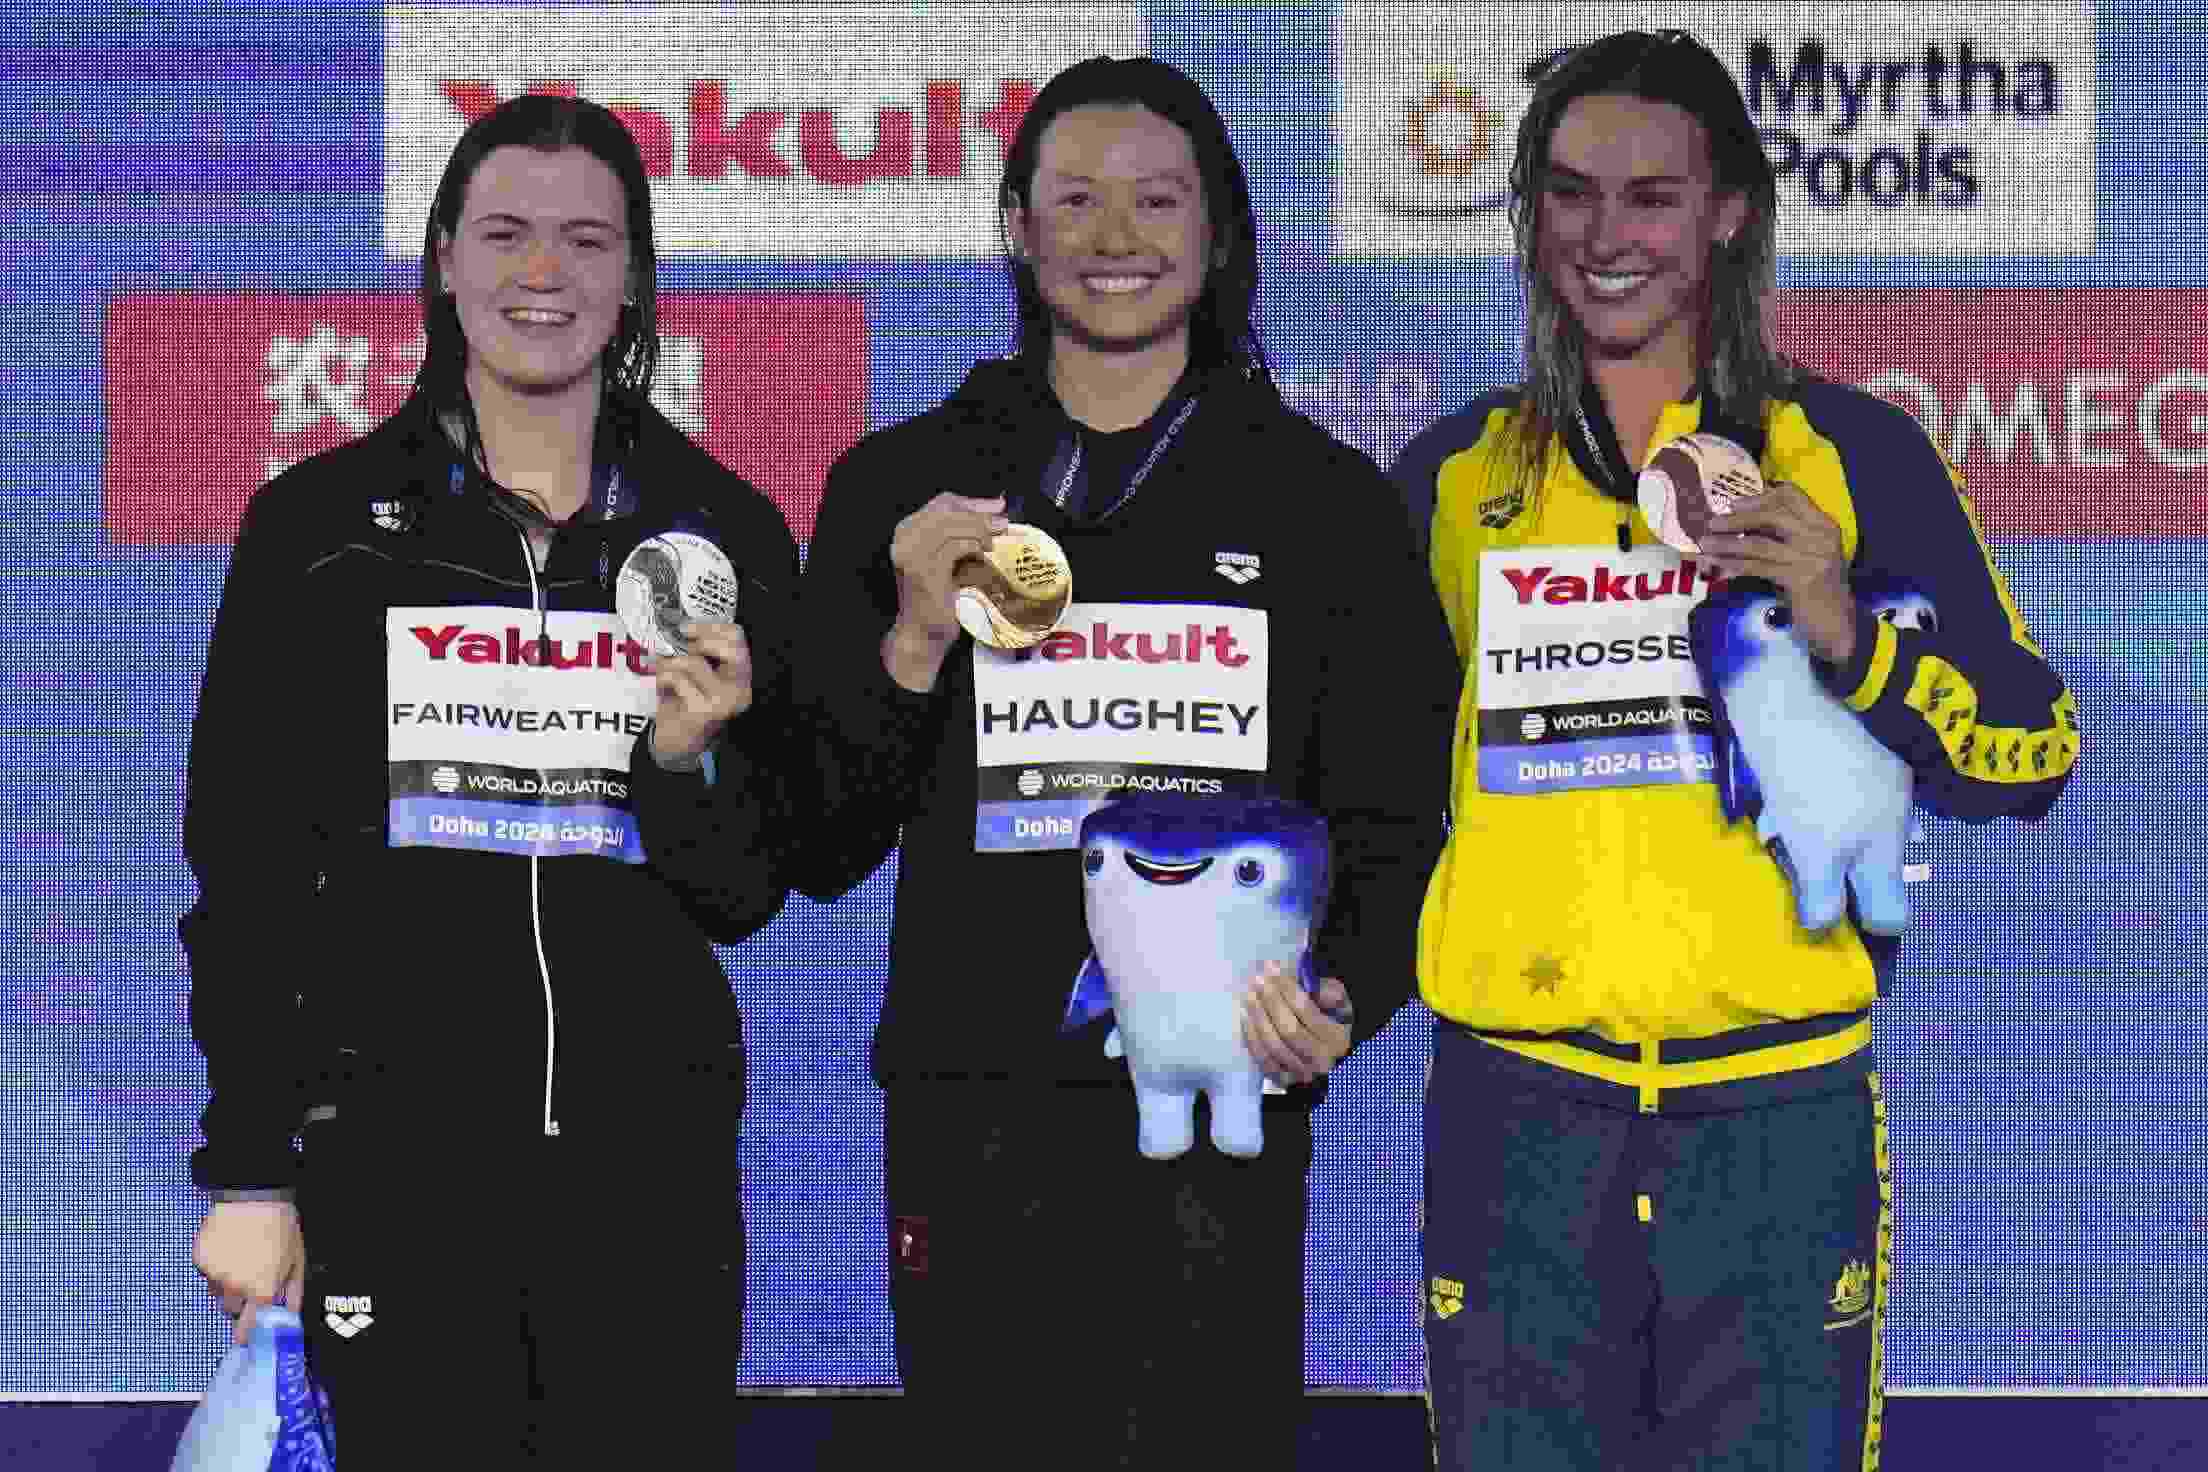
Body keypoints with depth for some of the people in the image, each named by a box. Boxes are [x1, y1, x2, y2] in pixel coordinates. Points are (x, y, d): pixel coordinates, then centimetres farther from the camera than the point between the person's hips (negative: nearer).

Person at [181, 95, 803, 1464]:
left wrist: (691, 762, -12)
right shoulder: (321, 527, 2)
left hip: (650, 1153, 2)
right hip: (396, 1154, -1)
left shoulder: (726, 532, 6)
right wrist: (247, 1175, -2)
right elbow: (245, 872, 3)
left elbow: (748, 899, 9)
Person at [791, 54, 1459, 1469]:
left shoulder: (1324, 497, 10)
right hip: (975, 1106, 1)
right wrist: (913, 646, -8)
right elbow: (828, 834, 9)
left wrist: (1345, 987, -11)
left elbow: (1397, 807, 9)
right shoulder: (902, 487, 10)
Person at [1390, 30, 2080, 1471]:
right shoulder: (1452, 479, 10)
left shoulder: (1850, 457, 4)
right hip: (1521, 1119, 2)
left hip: (1783, 1118, -1)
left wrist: (1848, 639, -14)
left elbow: (2034, 755, 2)